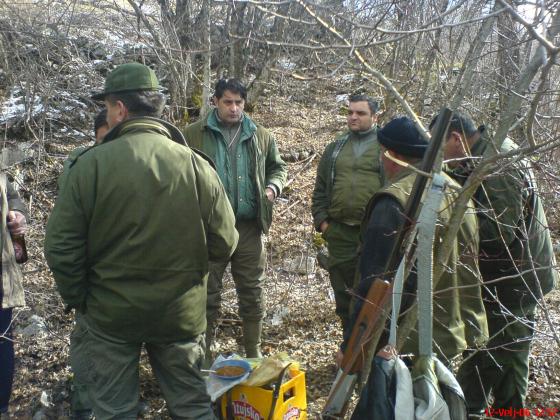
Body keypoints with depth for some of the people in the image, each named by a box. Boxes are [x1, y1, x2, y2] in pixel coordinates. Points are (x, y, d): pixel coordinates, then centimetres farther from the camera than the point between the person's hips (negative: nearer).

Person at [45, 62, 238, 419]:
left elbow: (61, 248, -11)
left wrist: (78, 300, 5)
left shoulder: (90, 165, -15)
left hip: (110, 315, -1)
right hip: (182, 314, 2)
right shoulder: (197, 165, -12)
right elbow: (224, 244, -8)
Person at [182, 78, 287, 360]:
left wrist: (273, 186, -1)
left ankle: (254, 352, 30)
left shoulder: (260, 136, 8)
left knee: (252, 291, 13)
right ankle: (204, 354, 25)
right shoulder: (193, 134, 0)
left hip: (249, 226, 3)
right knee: (208, 293, 9)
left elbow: (277, 166, 19)